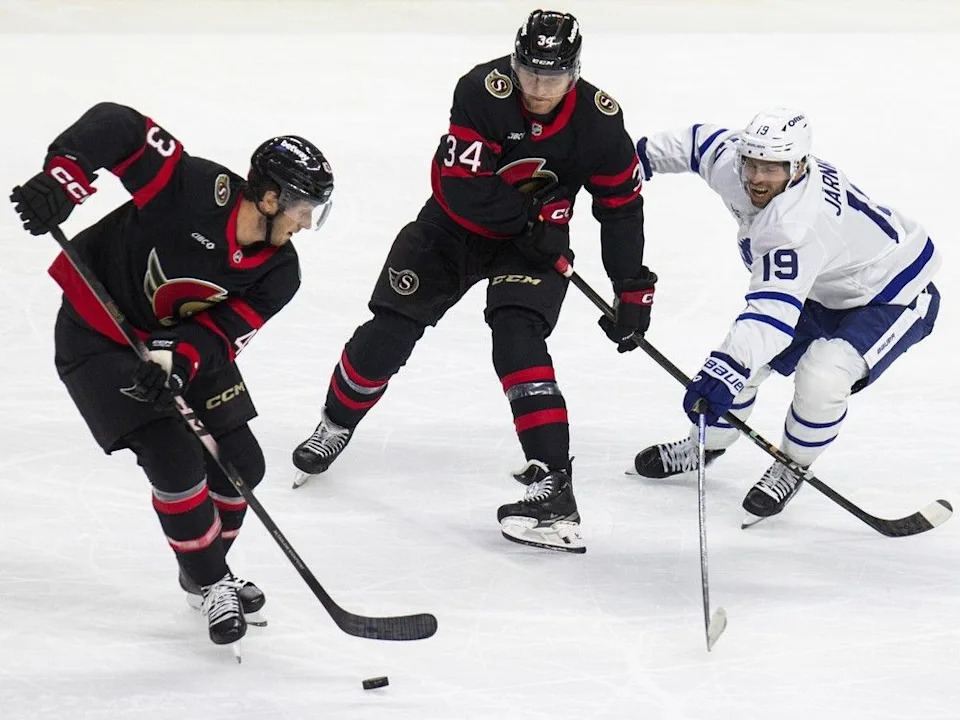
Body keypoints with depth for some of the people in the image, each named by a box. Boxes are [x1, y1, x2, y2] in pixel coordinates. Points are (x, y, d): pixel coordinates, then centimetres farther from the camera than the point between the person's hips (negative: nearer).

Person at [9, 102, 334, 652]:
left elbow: (224, 330, -18)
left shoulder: (279, 270, -12)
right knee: (176, 462, -16)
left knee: (240, 464, 4)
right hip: (99, 335, -6)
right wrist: (62, 177, -43)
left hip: (185, 342, 6)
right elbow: (115, 126, -31)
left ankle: (209, 564, 32)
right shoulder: (197, 189, -31)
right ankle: (208, 583, 5)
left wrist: (176, 359, -37)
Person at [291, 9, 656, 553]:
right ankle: (336, 427, 30)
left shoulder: (599, 120, -18)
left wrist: (633, 288, -6)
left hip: (533, 242, -1)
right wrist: (530, 212, -31)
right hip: (456, 225, 1)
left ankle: (553, 488, -30)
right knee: (389, 331, 0)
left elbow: (622, 203, -5)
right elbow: (461, 185, -29)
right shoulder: (484, 91, -27)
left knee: (518, 339, -24)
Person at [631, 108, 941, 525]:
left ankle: (791, 468, -2)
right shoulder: (729, 162, -18)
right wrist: (646, 154, 13)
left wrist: (725, 369, -61)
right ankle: (707, 443, 33)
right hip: (826, 291, 9)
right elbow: (705, 142, 6)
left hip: (893, 297, -9)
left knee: (821, 376, -29)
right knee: (740, 359, 7)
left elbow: (774, 310, -51)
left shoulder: (798, 224, -42)